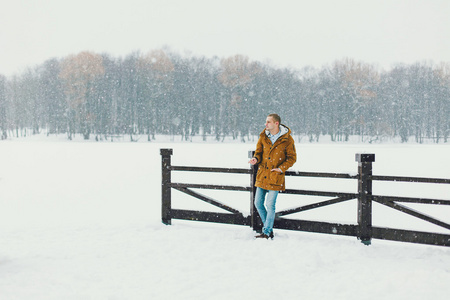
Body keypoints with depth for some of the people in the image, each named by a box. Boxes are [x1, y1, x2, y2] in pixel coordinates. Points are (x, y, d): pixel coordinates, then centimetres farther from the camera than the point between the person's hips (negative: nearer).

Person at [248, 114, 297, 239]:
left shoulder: (287, 139, -9)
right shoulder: (263, 136, 2)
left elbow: (292, 158, -2)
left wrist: (281, 168, -12)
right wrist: (256, 159, -10)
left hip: (275, 177, -5)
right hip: (262, 175, 5)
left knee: (270, 205, -5)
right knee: (258, 203, 8)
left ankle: (266, 232, 8)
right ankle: (269, 229, 23)